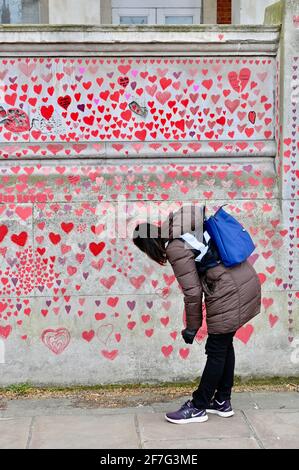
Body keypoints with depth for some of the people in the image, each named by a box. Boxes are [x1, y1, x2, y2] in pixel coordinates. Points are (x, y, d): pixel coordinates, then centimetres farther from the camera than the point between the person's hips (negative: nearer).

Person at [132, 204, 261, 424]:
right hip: (246, 280, 10)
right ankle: (222, 402, 29)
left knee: (216, 351, 2)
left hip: (229, 294, -10)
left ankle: (198, 407, 14)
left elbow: (192, 291, -16)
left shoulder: (175, 248, -17)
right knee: (224, 345, 18)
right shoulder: (182, 230, 9)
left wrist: (192, 327, -3)